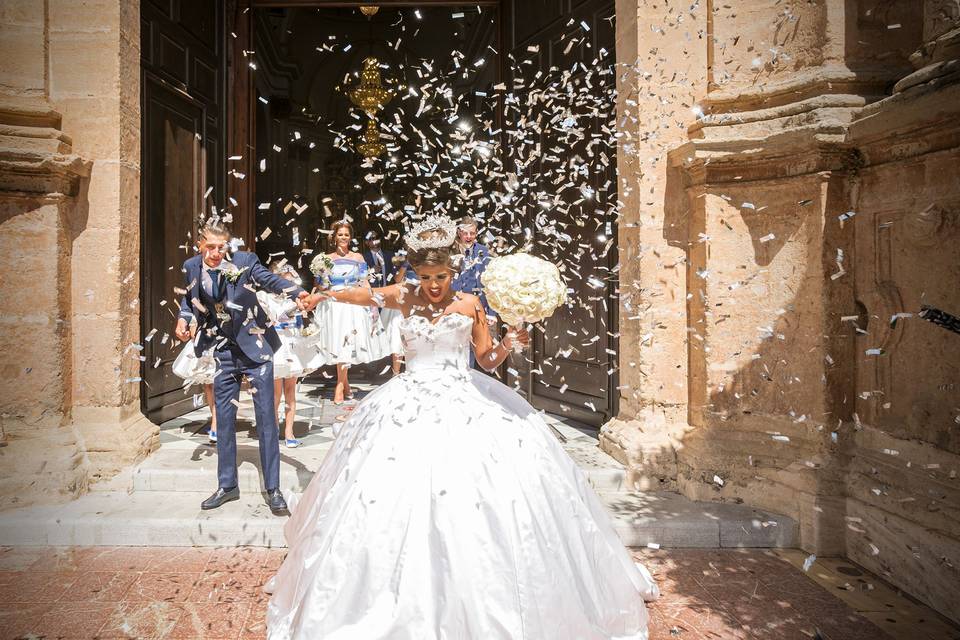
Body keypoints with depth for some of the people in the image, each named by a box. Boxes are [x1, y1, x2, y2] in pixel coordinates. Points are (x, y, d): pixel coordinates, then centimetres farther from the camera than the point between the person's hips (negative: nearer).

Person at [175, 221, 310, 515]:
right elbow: (188, 300, 17)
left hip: (255, 348, -4)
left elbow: (271, 280, -23)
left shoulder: (243, 261, -11)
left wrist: (299, 293, -42)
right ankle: (227, 486, 25)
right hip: (223, 352, 4)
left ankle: (273, 489, 8)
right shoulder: (192, 267, 2)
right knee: (224, 421, 10)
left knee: (266, 418, -1)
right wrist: (183, 319, -3)